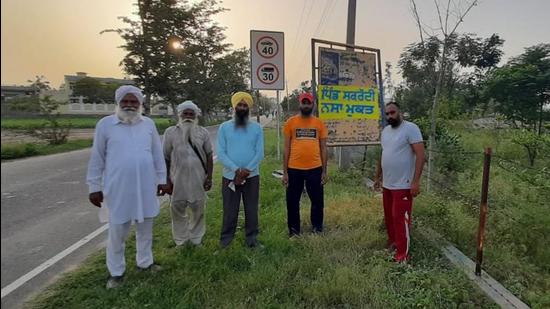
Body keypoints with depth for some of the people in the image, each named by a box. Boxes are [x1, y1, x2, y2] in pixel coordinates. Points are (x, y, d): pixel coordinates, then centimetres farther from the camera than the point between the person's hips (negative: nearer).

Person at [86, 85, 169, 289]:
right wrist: (94, 187, 1)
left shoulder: (148, 124, 4)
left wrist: (161, 179, 9)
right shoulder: (105, 124, -3)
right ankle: (116, 272, 27)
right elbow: (97, 159, 0)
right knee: (117, 232, 10)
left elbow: (157, 154, 8)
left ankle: (144, 262, 35)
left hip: (146, 188, 3)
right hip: (118, 189, -2)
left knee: (145, 229, 16)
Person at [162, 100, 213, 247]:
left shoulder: (203, 132, 3)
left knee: (198, 210, 11)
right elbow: (166, 158, 1)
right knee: (177, 210, 10)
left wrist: (209, 177, 0)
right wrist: (167, 180, -1)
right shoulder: (171, 132, -1)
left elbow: (209, 156, 5)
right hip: (178, 179, 0)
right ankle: (180, 240, 29)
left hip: (198, 179, 1)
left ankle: (196, 239, 30)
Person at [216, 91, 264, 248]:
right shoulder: (224, 127, 0)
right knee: (229, 211, 8)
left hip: (252, 176, 1)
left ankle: (252, 239, 26)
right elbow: (220, 153, -6)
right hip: (230, 176, 0)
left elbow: (260, 153, -3)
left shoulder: (257, 128, 2)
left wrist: (247, 170, -15)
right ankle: (225, 241, 24)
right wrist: (236, 169, -17)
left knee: (251, 210, 10)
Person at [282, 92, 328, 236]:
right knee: (292, 201, 9)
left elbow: (323, 148, 7)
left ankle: (317, 228, 32)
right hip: (294, 169, -1)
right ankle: (294, 230, 27)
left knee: (317, 200, 12)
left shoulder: (319, 123, 5)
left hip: (315, 168, 1)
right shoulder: (291, 122, 2)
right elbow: (287, 147, 2)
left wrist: (324, 171, 3)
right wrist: (285, 171, -2)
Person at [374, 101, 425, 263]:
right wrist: (378, 177, 20)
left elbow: (420, 155, -17)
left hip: (403, 185, -7)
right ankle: (392, 242, 34)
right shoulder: (385, 131, 12)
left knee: (400, 218, -3)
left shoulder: (411, 128, -12)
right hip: (387, 184, 8)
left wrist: (416, 181, -23)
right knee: (389, 216, 17)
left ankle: (402, 254, 8)